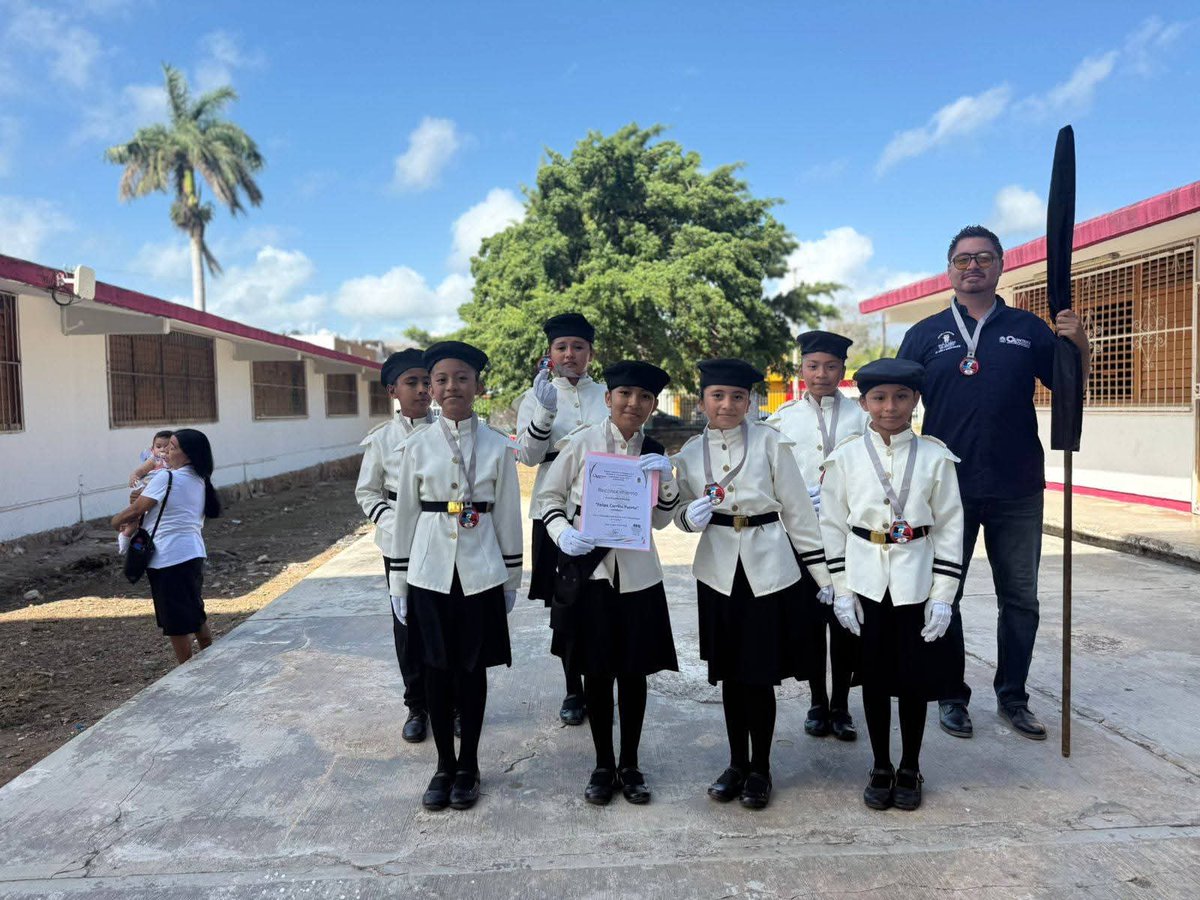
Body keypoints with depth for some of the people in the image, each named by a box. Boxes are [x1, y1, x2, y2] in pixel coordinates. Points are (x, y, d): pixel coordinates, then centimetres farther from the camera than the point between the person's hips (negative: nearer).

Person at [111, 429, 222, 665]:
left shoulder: (166, 477, -15)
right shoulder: (198, 480, 10)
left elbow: (136, 509, -12)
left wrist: (117, 520, 8)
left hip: (170, 559, -8)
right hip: (193, 554, 8)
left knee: (176, 624, 3)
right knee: (195, 613, 21)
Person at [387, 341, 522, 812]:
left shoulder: (498, 446, -2)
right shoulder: (417, 445, 0)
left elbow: (508, 516, 3)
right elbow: (405, 514, 4)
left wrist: (511, 578, 4)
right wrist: (398, 582, 4)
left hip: (480, 574, -1)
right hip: (429, 573, 1)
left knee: (472, 669, 9)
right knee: (436, 670, 9)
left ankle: (468, 766, 26)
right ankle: (444, 765, 26)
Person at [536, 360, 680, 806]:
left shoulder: (654, 453, 5)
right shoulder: (582, 441, -6)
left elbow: (661, 520, 5)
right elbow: (549, 495, 2)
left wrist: (665, 481, -11)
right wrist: (562, 533, -15)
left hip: (637, 576, 2)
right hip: (588, 572, -2)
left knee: (634, 672, 9)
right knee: (596, 673, 8)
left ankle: (630, 764, 27)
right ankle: (603, 765, 27)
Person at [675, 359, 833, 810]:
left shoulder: (770, 442, -7)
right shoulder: (691, 454, 1)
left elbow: (797, 508, -4)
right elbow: (684, 509, 13)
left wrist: (823, 573, -4)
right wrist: (691, 516, -12)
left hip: (769, 571, -2)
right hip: (719, 574, 3)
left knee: (761, 676, 4)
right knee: (729, 674, 12)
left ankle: (760, 769, 24)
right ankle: (737, 763, 30)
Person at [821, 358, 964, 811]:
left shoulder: (935, 456, -3)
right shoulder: (845, 456, -3)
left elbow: (950, 528, -1)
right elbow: (833, 525, 1)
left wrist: (943, 595, -5)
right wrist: (842, 590, -3)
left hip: (916, 583, 0)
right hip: (866, 583, 0)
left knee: (916, 676, 9)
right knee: (874, 676, 10)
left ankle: (910, 769, 28)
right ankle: (880, 769, 27)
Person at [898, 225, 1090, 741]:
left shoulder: (1028, 329, 7)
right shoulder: (925, 335, 4)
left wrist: (1080, 344, -11)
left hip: (1018, 491, 2)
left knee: (1020, 599, 10)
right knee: (943, 597, 7)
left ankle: (1012, 698, 27)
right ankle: (952, 697, 23)